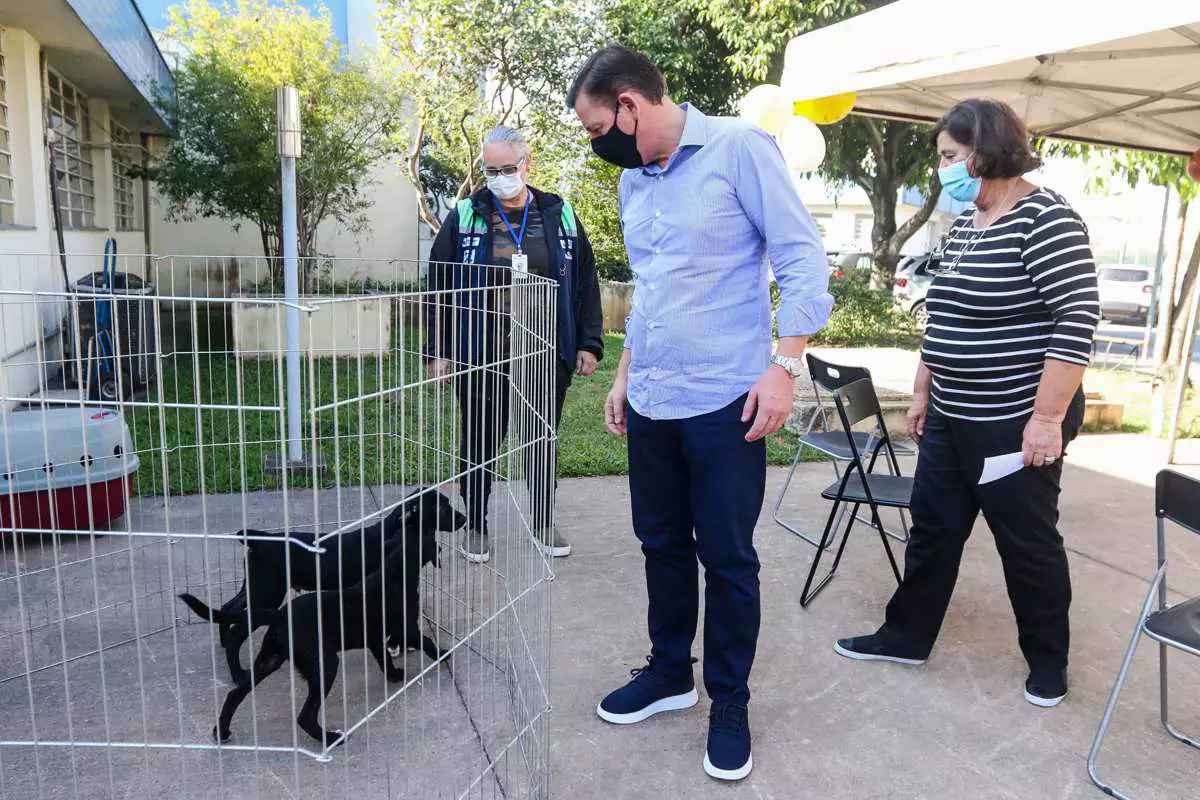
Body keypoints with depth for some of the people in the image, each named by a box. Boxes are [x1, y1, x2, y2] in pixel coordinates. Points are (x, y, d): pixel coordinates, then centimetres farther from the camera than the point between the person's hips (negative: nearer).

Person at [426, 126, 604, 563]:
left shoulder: (560, 216, 5)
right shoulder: (465, 217, 0)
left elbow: (585, 283, 8)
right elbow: (440, 288, 0)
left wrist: (589, 343, 3)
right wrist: (440, 351, -4)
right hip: (481, 357, -1)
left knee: (544, 442, 14)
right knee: (479, 444, 10)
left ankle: (544, 522, 32)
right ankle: (475, 525, 28)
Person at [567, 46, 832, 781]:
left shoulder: (740, 148, -8)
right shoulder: (634, 181, 13)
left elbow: (802, 256, -10)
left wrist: (785, 366, -17)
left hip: (724, 401, -6)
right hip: (650, 402, 7)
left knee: (728, 560, 5)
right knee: (663, 546, 16)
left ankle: (730, 702, 24)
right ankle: (670, 673, 35)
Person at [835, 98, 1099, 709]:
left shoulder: (1044, 217, -15)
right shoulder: (963, 222, 10)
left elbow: (1077, 319, -20)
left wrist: (1047, 417, -21)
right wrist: (922, 392, 18)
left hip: (1017, 423, -8)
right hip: (951, 418, 8)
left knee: (1027, 541, 9)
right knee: (932, 528, 15)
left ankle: (1048, 658, 30)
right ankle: (905, 635, 30)